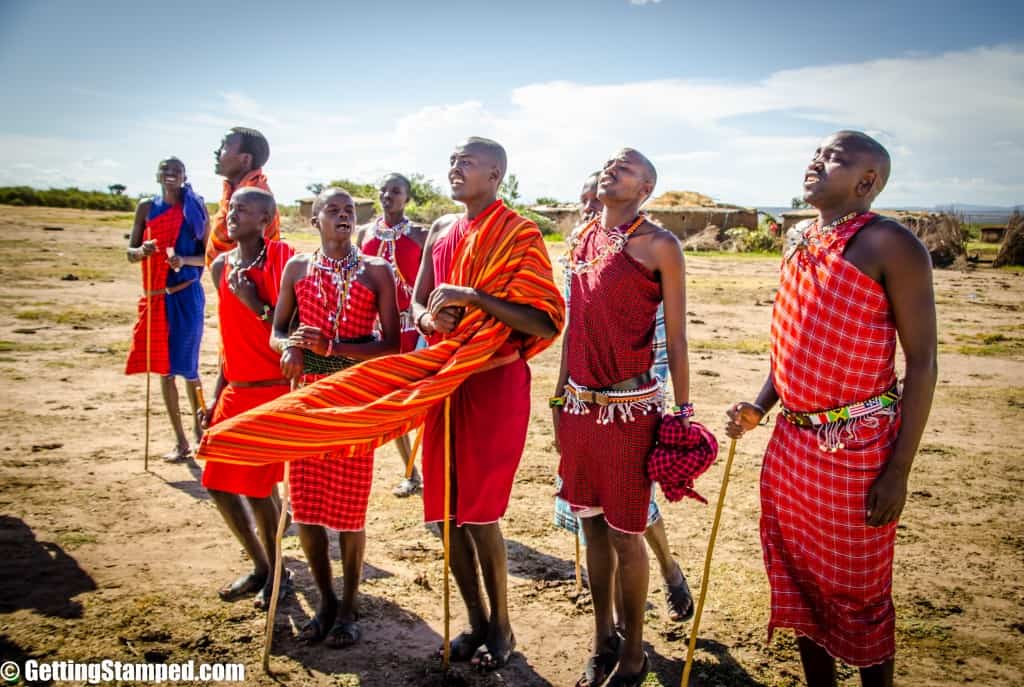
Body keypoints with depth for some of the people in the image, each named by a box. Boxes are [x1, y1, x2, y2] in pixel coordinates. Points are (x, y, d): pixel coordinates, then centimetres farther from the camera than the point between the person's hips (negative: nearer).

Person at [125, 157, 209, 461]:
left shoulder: (195, 208, 0)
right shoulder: (146, 208, 7)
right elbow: (130, 252, 9)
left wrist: (183, 260, -20)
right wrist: (142, 251, -14)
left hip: (186, 295, -3)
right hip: (156, 296, 3)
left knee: (186, 366, -1)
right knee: (164, 368, 5)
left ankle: (198, 427, 23)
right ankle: (181, 441, 14)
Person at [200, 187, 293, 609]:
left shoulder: (282, 263, -11)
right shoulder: (221, 267, 10)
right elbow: (228, 336, 16)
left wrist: (256, 303, -21)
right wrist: (217, 397, 16)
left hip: (273, 391, -7)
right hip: (235, 392, 7)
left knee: (259, 487, -2)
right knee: (218, 484, 9)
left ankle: (276, 573, 22)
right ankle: (260, 567, 29)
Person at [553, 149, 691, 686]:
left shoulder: (658, 246, -7)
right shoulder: (581, 238, 11)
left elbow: (675, 337, -7)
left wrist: (682, 411, -8)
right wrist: (560, 395, 16)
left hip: (629, 408, -6)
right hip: (580, 402, 6)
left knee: (624, 534, 3)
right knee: (591, 523, 15)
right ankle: (602, 640, 32)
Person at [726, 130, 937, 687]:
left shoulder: (890, 245, -12)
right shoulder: (798, 240, 10)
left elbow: (922, 360, -13)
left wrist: (898, 471, -16)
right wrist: (759, 407, 7)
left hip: (857, 447, -7)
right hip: (791, 439, 7)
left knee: (859, 590, 7)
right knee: (799, 579, 18)